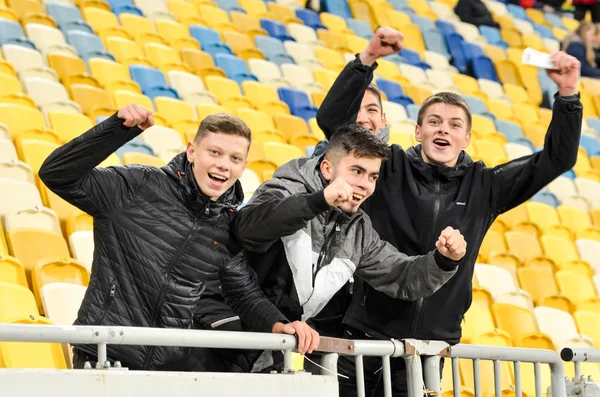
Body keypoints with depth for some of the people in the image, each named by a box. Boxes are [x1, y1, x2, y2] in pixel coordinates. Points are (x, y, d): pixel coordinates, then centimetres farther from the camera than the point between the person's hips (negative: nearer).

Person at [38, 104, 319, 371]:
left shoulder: (230, 226, 5)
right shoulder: (137, 188, -9)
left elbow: (245, 293, 16)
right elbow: (56, 174, -15)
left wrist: (277, 324, -4)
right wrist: (118, 128, -24)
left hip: (172, 367, 4)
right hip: (105, 359, -4)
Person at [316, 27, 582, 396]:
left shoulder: (483, 187, 7)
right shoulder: (390, 169, 2)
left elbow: (556, 159, 6)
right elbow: (333, 118, -7)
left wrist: (568, 94, -5)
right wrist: (367, 60, -16)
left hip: (428, 350, 2)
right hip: (363, 336, -2)